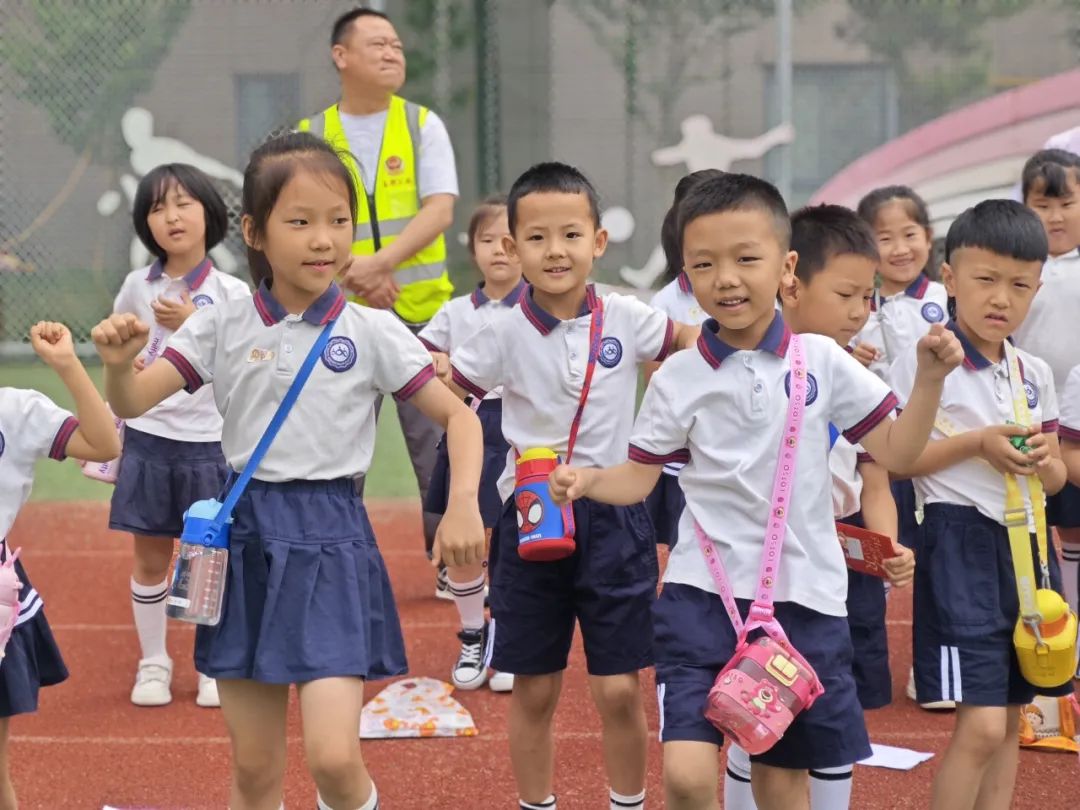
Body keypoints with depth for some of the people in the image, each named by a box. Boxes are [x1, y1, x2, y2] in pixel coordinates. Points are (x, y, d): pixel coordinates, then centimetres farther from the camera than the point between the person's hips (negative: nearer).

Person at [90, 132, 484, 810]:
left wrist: (464, 503, -15)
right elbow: (131, 404, 1)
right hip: (247, 538, 2)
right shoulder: (223, 328, 3)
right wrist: (119, 364, -21)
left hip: (331, 540, -2)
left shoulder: (373, 333, -3)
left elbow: (459, 417, 1)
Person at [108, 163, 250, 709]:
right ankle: (152, 663, 19)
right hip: (147, 440, 2)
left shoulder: (231, 294, -6)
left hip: (209, 444, -2)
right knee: (149, 558, 7)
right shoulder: (137, 287, 3)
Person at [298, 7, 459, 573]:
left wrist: (381, 262, -20)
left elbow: (440, 209, -6)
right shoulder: (311, 136, 5)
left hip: (420, 312, 0)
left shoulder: (423, 125, 5)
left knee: (435, 441, 0)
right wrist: (356, 274, -16)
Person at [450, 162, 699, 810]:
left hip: (614, 517, 0)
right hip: (530, 518, 0)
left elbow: (689, 340, 11)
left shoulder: (626, 318, -5)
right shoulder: (505, 334, -7)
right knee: (534, 693, 9)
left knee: (620, 691, 1)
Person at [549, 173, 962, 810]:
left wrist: (930, 381, -7)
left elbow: (895, 452, 5)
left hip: (803, 599, 1)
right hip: (703, 595, -1)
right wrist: (587, 479, -13)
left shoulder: (823, 362, 0)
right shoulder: (679, 378, 0)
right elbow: (639, 478, 6)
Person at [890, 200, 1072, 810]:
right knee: (983, 728, -13)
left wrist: (1044, 461, -6)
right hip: (962, 543, -7)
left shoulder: (1035, 374, 10)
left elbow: (1057, 478, 17)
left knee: (1011, 719, 11)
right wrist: (977, 443, -18)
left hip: (1026, 541, 7)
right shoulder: (924, 363, -9)